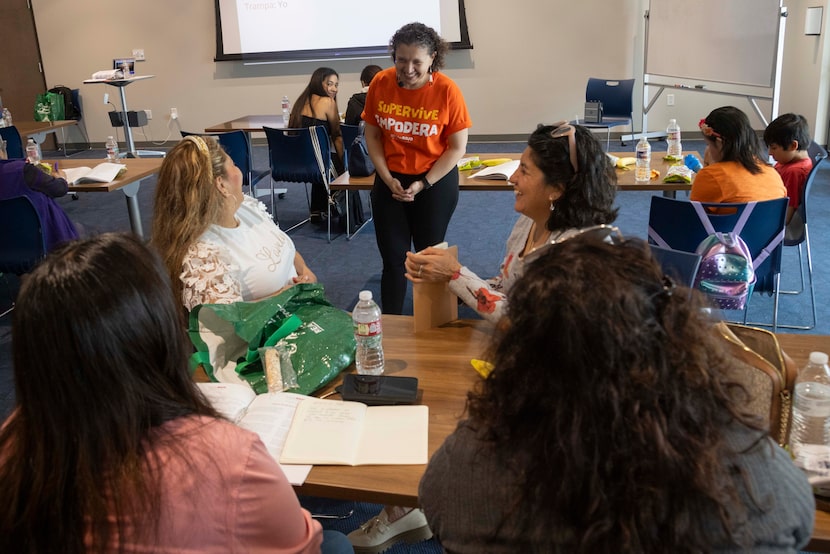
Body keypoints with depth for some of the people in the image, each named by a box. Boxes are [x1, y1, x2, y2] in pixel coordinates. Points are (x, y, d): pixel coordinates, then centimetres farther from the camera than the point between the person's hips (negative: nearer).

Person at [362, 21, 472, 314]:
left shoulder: (447, 90, -16)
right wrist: (387, 178, -10)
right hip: (390, 181, 2)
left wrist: (423, 184, -16)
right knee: (393, 259, 7)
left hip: (436, 182, -2)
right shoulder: (380, 83, -8)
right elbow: (372, 135, 1)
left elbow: (457, 147, -10)